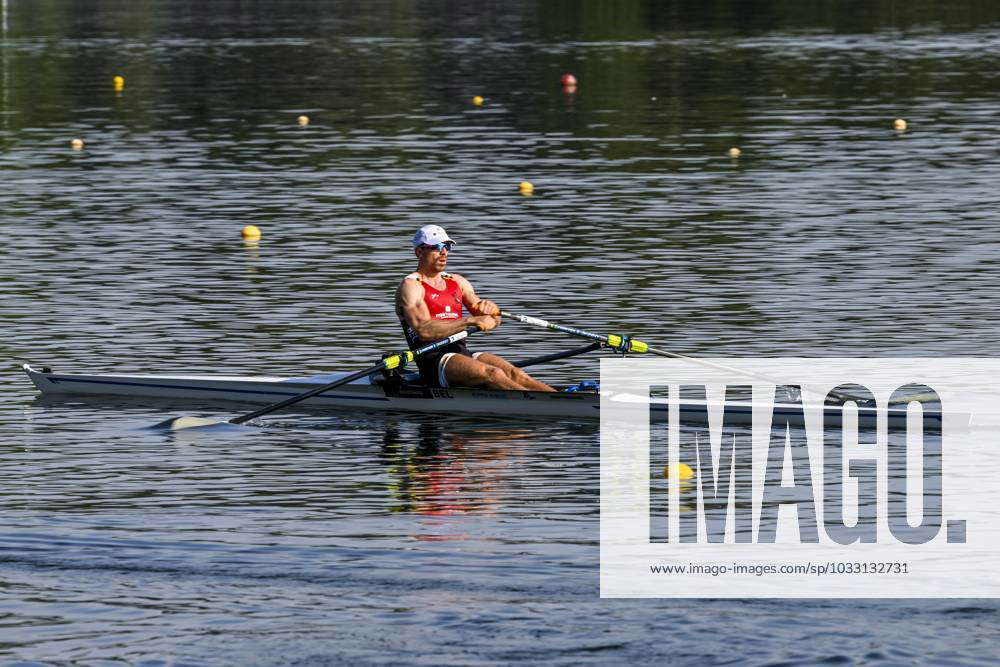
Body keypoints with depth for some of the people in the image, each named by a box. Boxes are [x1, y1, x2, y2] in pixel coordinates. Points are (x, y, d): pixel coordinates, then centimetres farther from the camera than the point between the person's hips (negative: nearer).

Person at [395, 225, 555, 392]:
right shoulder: (411, 286, 0)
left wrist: (490, 308, -7)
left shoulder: (457, 282, 21)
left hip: (462, 353, 7)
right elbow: (424, 331, -17)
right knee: (492, 374, -30)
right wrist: (470, 321, -22)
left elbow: (493, 321, 19)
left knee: (511, 372, -21)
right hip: (432, 360, -7)